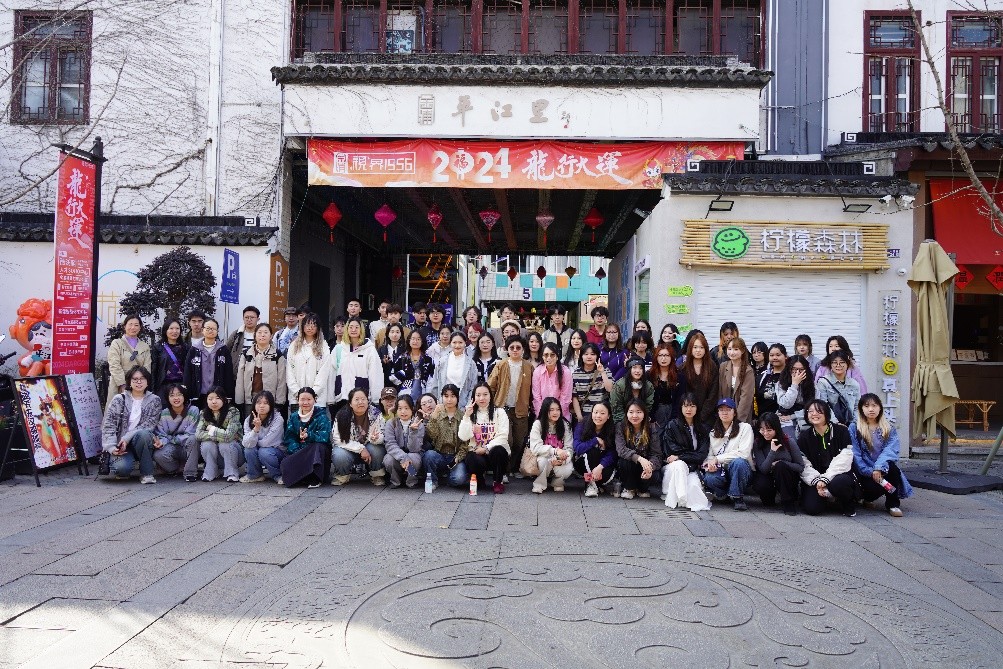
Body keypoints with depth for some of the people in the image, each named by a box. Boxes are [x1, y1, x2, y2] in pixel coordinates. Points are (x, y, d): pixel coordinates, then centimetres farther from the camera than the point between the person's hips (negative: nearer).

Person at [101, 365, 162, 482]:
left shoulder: (154, 400, 4)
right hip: (120, 444, -1)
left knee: (142, 434, -35)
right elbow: (108, 425, -4)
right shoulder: (119, 399, 3)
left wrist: (127, 438, -18)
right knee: (122, 468, -32)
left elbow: (149, 425, -6)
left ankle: (146, 474, -19)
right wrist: (111, 447, -17)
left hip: (141, 443, 1)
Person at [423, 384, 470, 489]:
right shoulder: (437, 414, 7)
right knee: (428, 455, -33)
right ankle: (433, 481, -5)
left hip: (456, 457, -1)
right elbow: (431, 435, -8)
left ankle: (447, 474, 7)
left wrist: (458, 458, -13)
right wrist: (434, 416, -18)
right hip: (439, 455, 1)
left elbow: (466, 441, 1)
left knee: (459, 479, -30)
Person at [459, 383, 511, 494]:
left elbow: (502, 436, -9)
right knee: (470, 459, -33)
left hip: (496, 451, -1)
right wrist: (467, 417, -14)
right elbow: (463, 437, -6)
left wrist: (486, 448, -19)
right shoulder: (470, 414, 8)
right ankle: (479, 481, 2)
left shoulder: (499, 413, 3)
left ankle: (498, 482, -8)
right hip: (477, 453, 1)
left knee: (497, 451, -35)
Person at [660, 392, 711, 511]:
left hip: (692, 469, 1)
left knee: (694, 485, -33)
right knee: (679, 464, -37)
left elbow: (702, 454, -1)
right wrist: (693, 455, -9)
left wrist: (680, 456, -13)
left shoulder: (702, 429, 10)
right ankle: (681, 499, -31)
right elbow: (670, 451, -5)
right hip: (672, 467, -1)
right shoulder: (672, 426, 2)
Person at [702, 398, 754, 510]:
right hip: (721, 471, 2)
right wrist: (710, 463, -17)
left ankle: (737, 497, -17)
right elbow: (709, 455, 8)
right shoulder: (713, 433, 14)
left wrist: (718, 459, -16)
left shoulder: (745, 428, -1)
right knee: (709, 479, -32)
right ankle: (725, 495, 0)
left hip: (740, 471, -2)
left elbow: (743, 453, -13)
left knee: (738, 462, -37)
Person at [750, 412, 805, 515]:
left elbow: (801, 467, -7)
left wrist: (781, 464, -20)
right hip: (769, 478, 1)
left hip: (789, 479, -1)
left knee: (780, 466, -32)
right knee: (759, 485, -32)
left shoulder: (788, 442, -12)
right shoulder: (757, 444, -10)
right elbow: (763, 469, -19)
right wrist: (772, 451, -32)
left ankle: (789, 503, -18)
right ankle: (769, 498, 6)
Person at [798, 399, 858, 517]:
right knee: (811, 508, -22)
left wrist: (825, 479, -22)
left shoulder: (841, 431, -2)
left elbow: (844, 460, -13)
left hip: (839, 475, -2)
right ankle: (827, 498, 14)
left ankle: (849, 503, -3)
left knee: (838, 483, -39)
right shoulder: (804, 437, 6)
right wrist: (817, 481, -22)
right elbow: (804, 465, -4)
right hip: (815, 479, 3)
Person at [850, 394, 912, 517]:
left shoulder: (889, 429, 8)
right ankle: (862, 497, 5)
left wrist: (879, 467, -26)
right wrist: (870, 472, -19)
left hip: (884, 469, 2)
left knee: (891, 467, -32)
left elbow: (890, 450, -9)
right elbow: (855, 454, -7)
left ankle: (893, 504, -13)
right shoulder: (854, 428, 1)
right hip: (865, 473, -2)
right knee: (875, 487, -32)